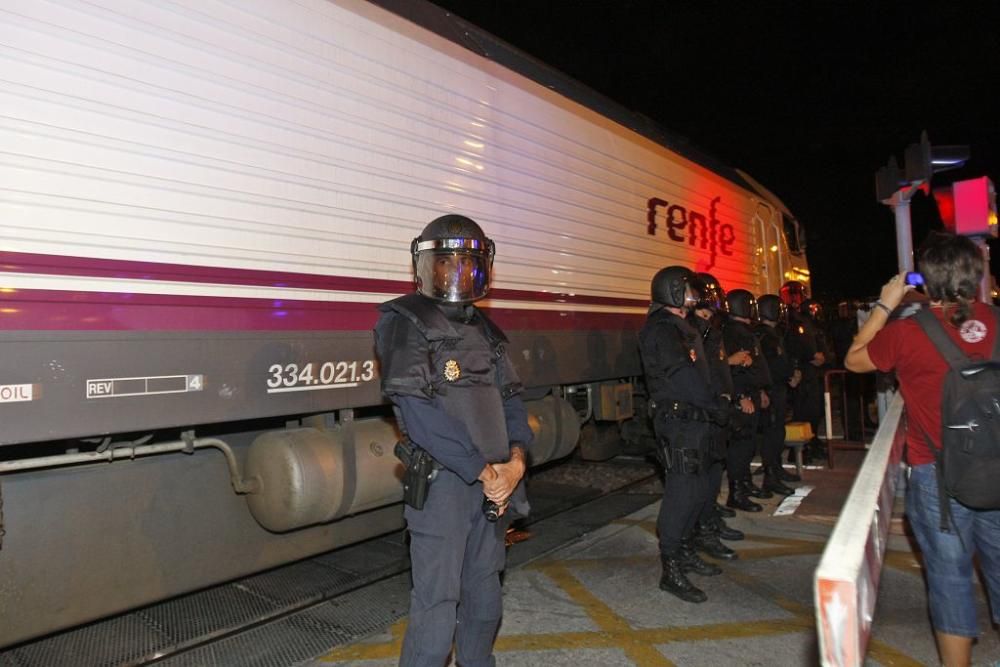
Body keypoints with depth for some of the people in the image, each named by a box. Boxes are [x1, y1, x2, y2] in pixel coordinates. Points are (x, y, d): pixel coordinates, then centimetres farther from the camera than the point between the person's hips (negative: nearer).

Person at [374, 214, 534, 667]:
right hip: (441, 481, -7)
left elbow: (509, 398, 11)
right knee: (437, 602, 0)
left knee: (484, 591, 20)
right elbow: (421, 414, -18)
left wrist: (515, 458, -6)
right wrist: (482, 470, -15)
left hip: (494, 481, 7)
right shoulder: (404, 323, -9)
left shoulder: (484, 329, 14)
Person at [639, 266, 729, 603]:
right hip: (678, 421, -10)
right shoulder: (661, 330, -13)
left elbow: (699, 372, 17)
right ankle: (671, 569, 1)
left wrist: (714, 406, 6)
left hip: (695, 420, 11)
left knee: (697, 490, 17)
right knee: (681, 492, -8)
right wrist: (716, 408, -10)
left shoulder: (680, 327, 20)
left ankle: (684, 551, 31)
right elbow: (685, 377, -19)